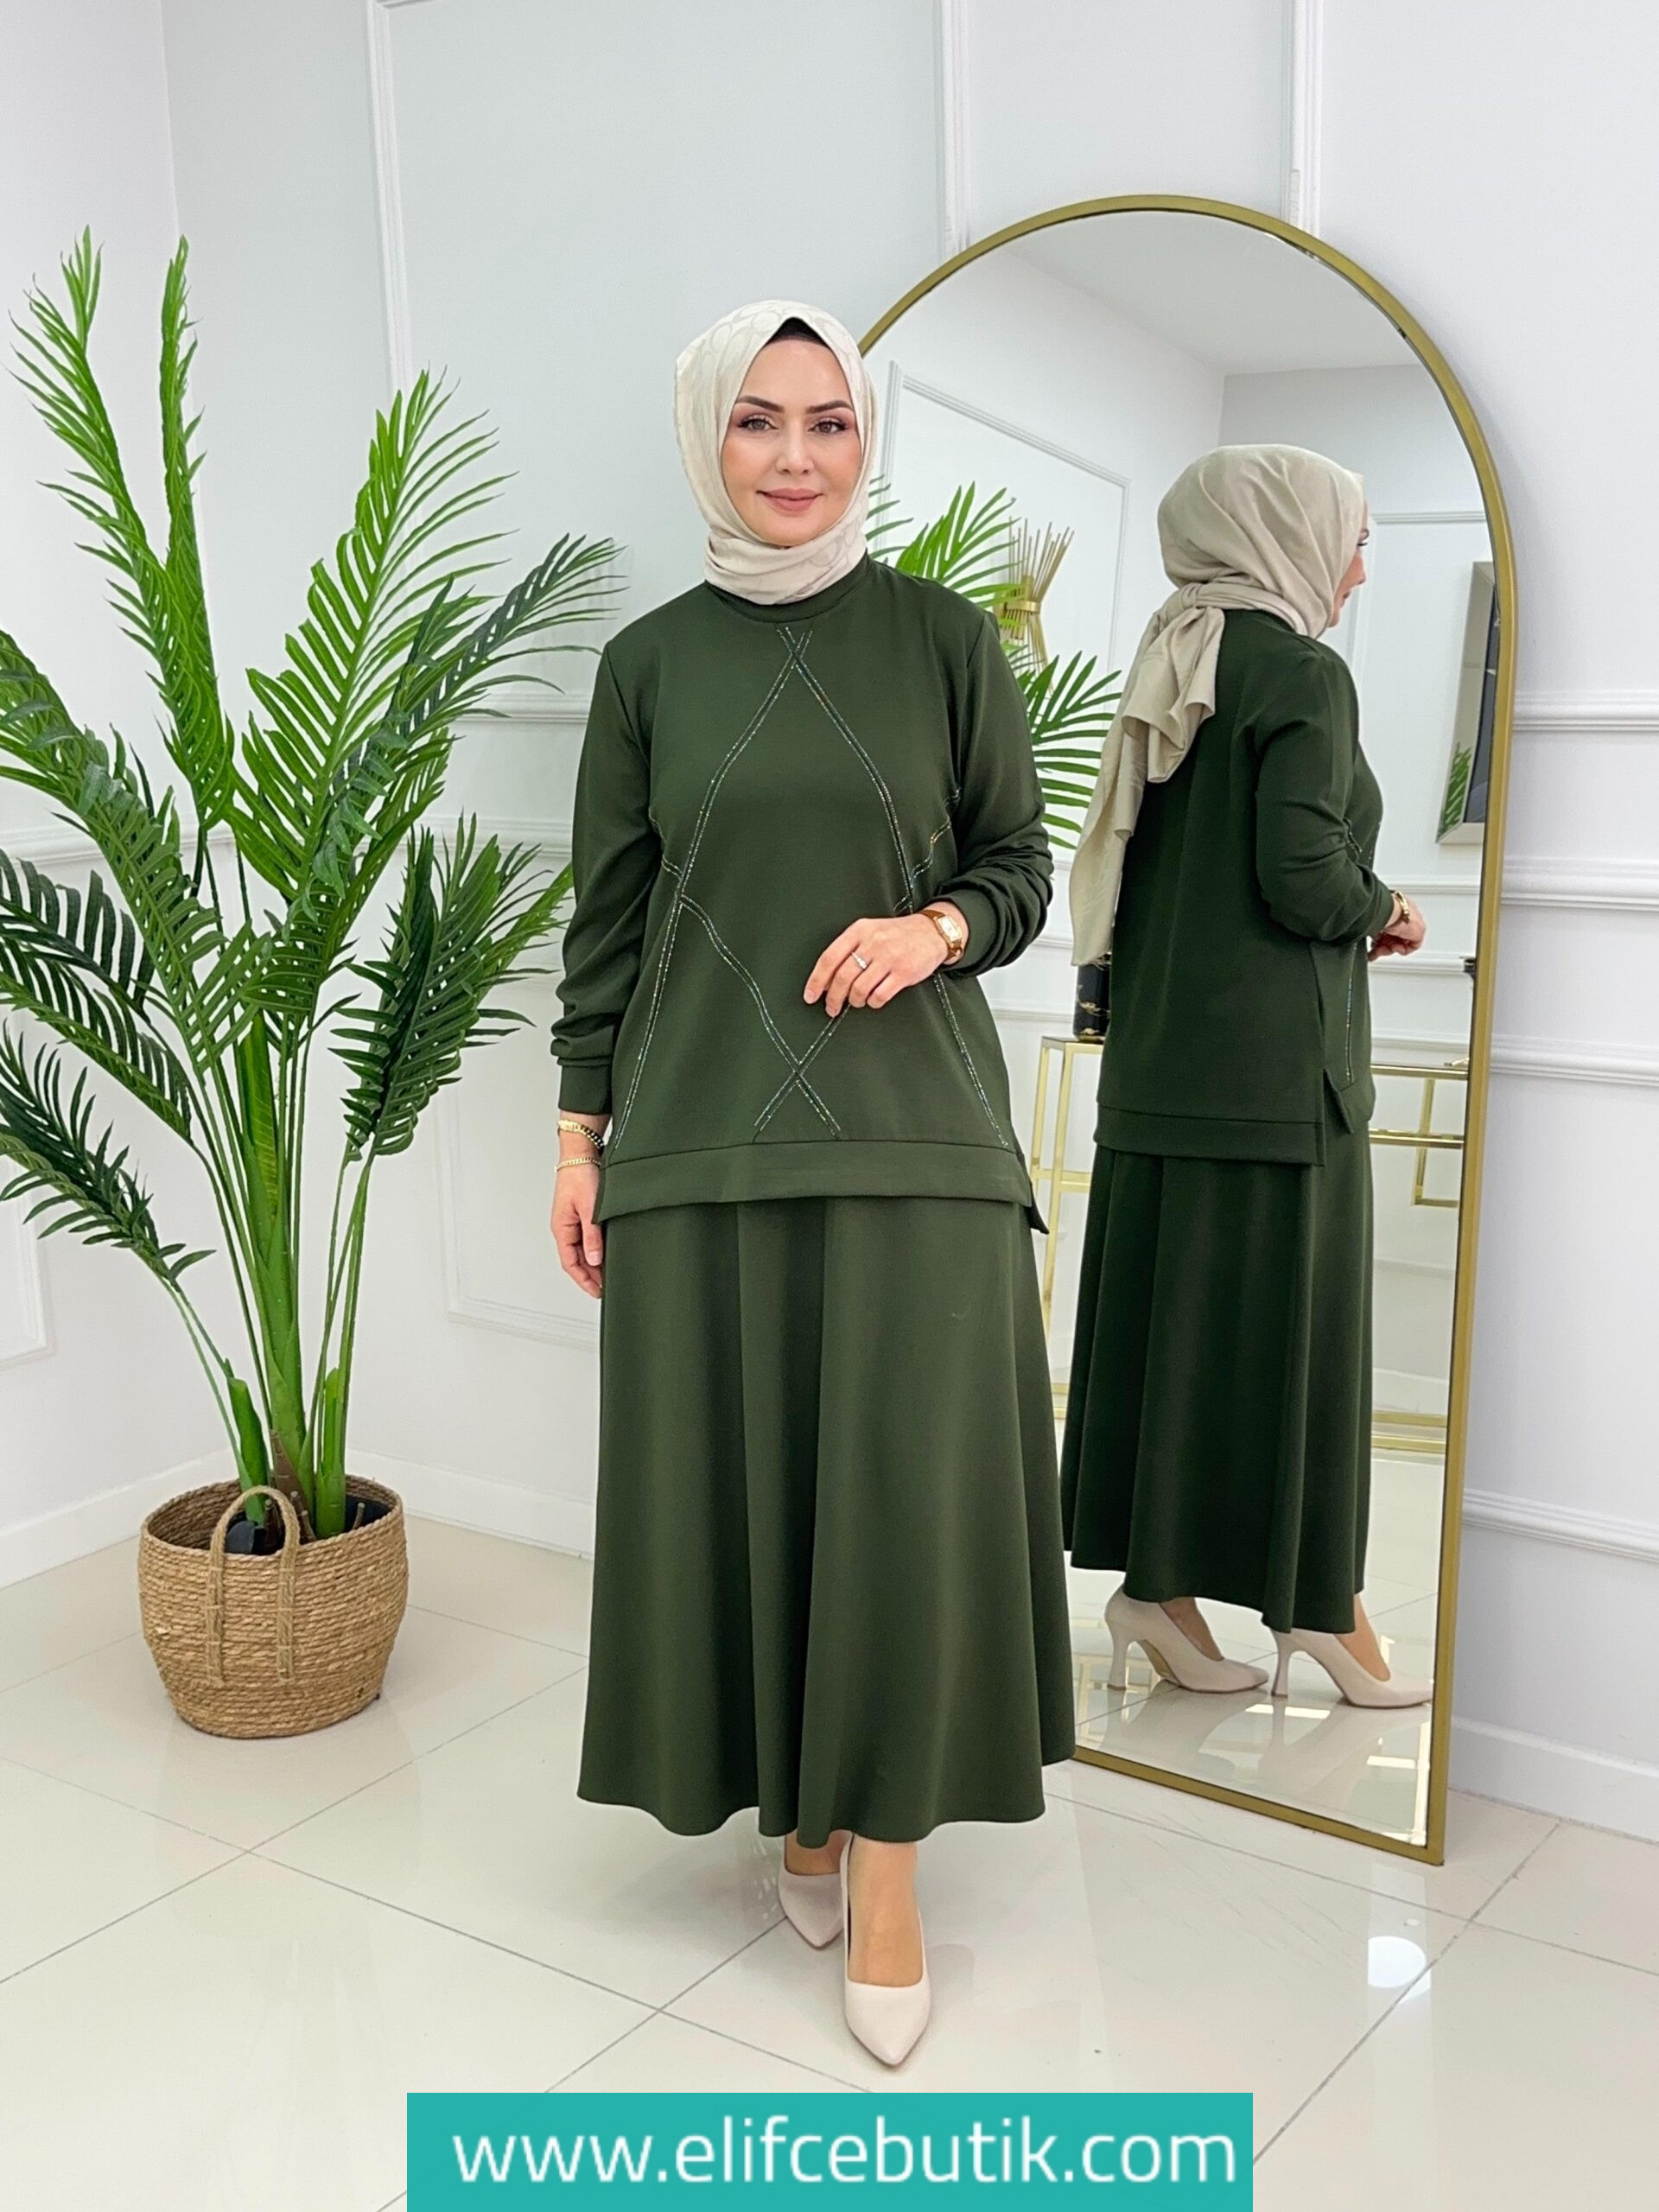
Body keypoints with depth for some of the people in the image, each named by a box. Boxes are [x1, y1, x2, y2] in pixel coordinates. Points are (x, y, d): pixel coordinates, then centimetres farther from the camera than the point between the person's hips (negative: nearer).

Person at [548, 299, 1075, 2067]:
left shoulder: (945, 636, 3)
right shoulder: (650, 662, 6)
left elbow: (1021, 869, 7)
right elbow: (606, 916, 8)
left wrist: (935, 928, -14)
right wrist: (579, 1132, 5)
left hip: (909, 1129, -1)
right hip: (701, 1137, 1)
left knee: (906, 1490, -2)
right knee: (735, 1480, 6)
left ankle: (887, 1849, 14)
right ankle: (797, 1804, 27)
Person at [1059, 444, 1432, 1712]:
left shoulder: (1170, 677, 14)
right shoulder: (1302, 674, -9)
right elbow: (1305, 877, -19)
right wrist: (1383, 913, 2)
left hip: (1159, 1057, 8)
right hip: (1274, 1059, -7)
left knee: (1162, 1312, 8)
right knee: (1284, 1318, 0)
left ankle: (1160, 1579, 14)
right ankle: (1318, 1604, 11)